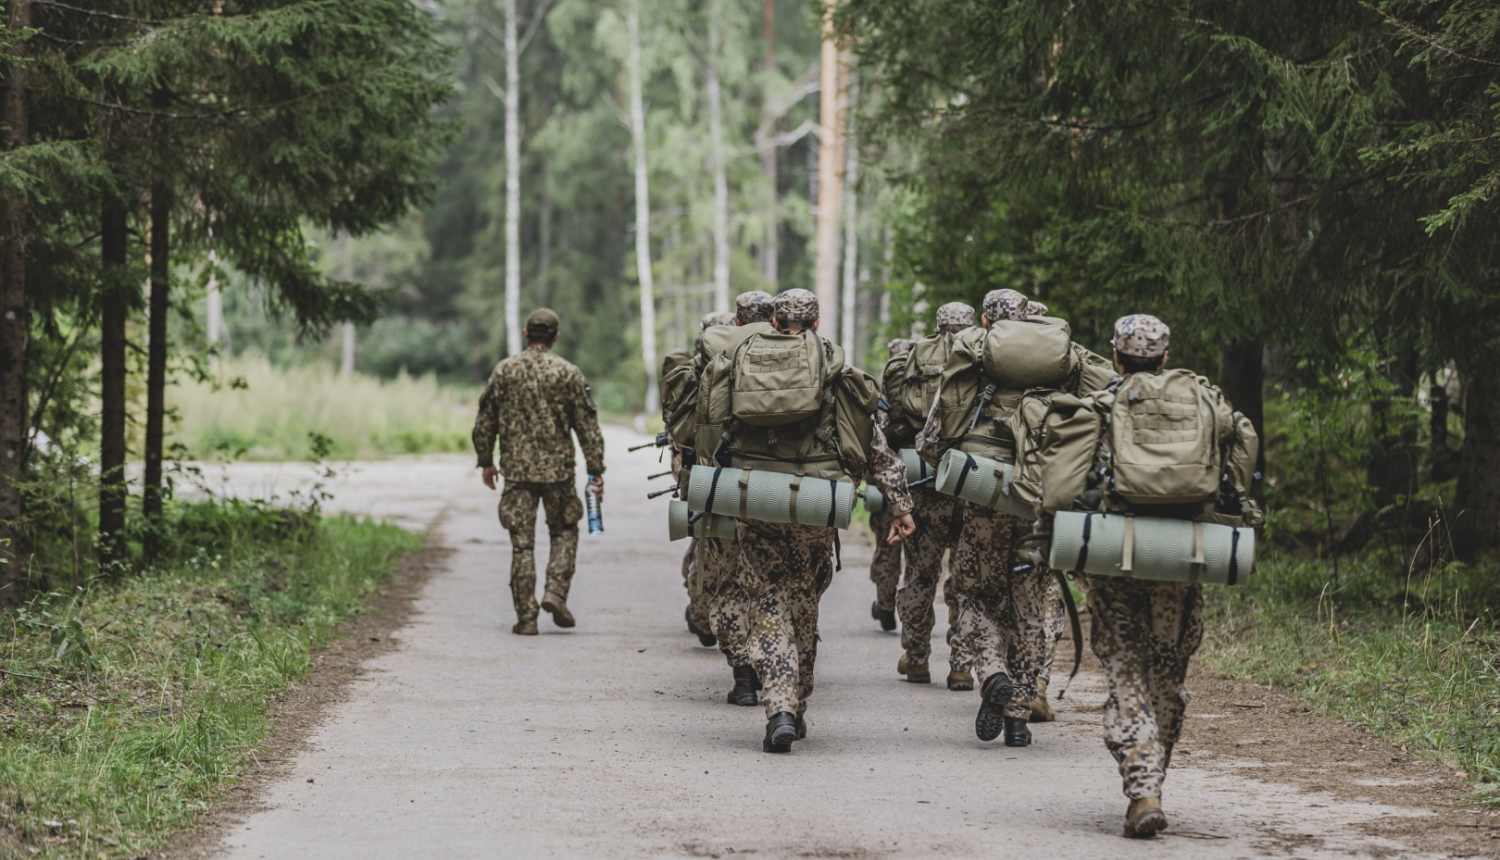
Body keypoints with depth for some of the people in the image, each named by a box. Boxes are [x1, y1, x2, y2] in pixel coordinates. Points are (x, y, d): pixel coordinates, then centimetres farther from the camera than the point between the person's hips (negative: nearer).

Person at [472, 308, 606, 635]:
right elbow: (587, 425, -2)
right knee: (564, 532, 16)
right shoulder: (568, 373, -3)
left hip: (517, 470, 1)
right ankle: (556, 592, -3)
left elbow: (485, 421, 5)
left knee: (522, 542, 3)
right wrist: (596, 469, 3)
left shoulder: (504, 370, 1)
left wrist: (486, 461, 17)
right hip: (557, 468, -1)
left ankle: (526, 617, 1)